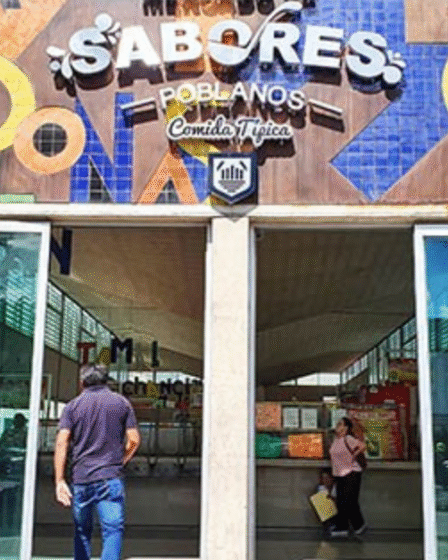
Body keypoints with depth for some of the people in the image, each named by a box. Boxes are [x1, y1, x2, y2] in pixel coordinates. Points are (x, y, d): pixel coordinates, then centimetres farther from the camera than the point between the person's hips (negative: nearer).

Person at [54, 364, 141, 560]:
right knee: (113, 529, -6)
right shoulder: (121, 403, 6)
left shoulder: (73, 406, 5)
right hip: (111, 478, -2)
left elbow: (61, 443, -5)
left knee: (82, 531, 18)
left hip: (80, 479, 2)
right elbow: (134, 440, 2)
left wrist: (59, 480, -6)